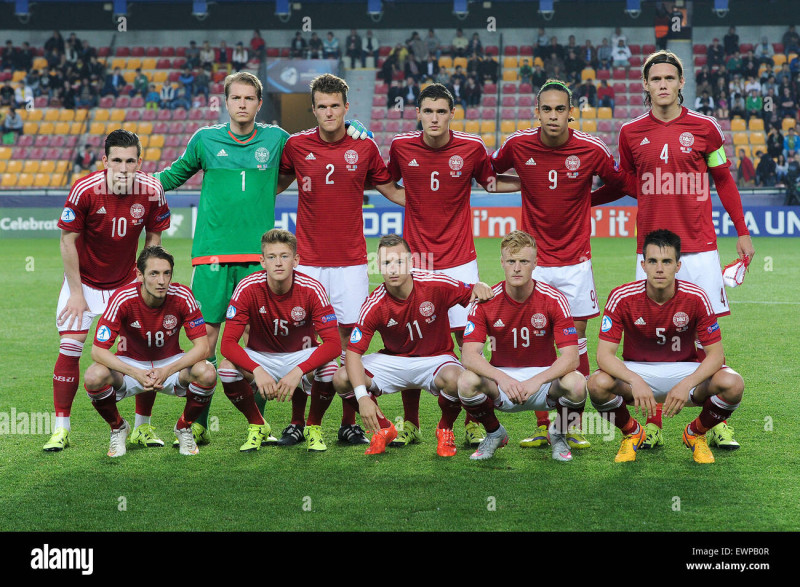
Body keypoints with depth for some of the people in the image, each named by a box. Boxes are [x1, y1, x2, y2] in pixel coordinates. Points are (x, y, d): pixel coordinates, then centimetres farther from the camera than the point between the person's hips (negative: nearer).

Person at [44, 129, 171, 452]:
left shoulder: (152, 192, -16)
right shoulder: (84, 190, -22)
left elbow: (153, 238, 0)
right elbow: (68, 240, -13)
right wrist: (76, 292, -13)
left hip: (126, 282, 2)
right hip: (84, 281, -2)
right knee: (70, 349, -10)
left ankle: (142, 427, 11)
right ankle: (61, 429, 3)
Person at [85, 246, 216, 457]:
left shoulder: (182, 296, -21)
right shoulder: (123, 299, -24)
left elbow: (202, 346, -20)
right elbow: (98, 350, -24)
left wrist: (167, 371, -35)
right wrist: (136, 374, -38)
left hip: (171, 363, 1)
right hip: (130, 364, 0)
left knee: (207, 374, -31)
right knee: (94, 376, -32)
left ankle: (184, 428, 1)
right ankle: (118, 428, 2)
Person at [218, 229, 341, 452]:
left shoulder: (312, 289, -20)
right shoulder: (247, 289, -19)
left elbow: (333, 343, -24)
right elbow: (228, 343, -22)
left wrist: (298, 372, -39)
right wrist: (257, 370, -40)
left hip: (301, 356, -1)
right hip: (260, 357, 1)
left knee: (329, 369, -33)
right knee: (227, 368, -30)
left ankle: (314, 426, -2)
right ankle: (257, 426, -2)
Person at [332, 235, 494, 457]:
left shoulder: (436, 285, -18)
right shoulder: (374, 305, -17)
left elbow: (474, 294, -2)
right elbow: (354, 351, -19)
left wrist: (479, 287, -29)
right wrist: (362, 396, -32)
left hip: (435, 359, -2)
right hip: (393, 361, 2)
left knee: (453, 378, -38)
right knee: (341, 379, -21)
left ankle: (445, 430, -2)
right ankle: (383, 429, 8)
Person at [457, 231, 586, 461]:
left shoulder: (554, 300, -12)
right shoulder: (486, 302, -11)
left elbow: (571, 357, -19)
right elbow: (469, 355, -19)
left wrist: (536, 381, -36)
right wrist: (502, 378, -37)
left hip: (544, 376, 0)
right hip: (501, 376, 0)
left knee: (576, 384, -32)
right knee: (467, 382, -31)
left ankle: (558, 434, 4)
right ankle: (494, 434, 3)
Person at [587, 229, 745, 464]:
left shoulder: (696, 298, -15)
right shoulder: (622, 297, -16)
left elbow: (715, 354, -13)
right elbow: (604, 354, -18)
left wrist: (687, 384, -31)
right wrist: (635, 381, -37)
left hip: (685, 370, 0)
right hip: (637, 371, 0)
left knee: (733, 384, -29)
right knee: (599, 384, -33)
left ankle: (695, 433, 4)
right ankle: (632, 433, 1)